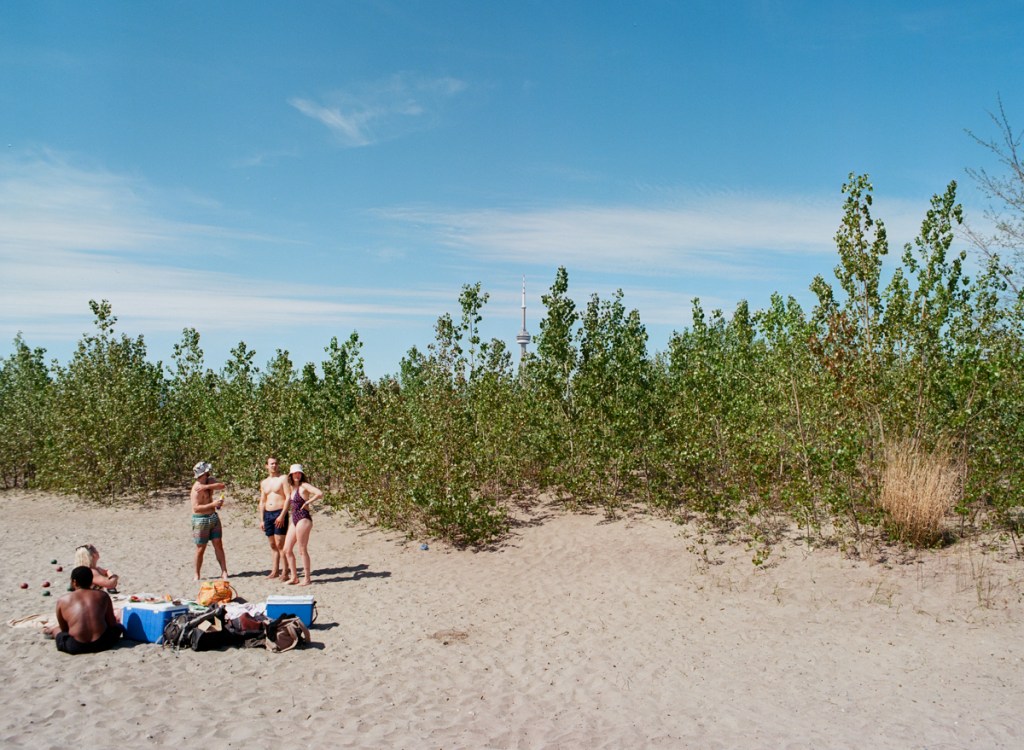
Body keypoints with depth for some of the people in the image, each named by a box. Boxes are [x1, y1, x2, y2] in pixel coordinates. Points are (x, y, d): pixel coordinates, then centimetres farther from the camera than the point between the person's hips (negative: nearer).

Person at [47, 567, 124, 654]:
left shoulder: (62, 600, 5)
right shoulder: (103, 595, 7)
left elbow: (64, 629, 15)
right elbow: (112, 623, 13)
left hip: (75, 647, 0)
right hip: (102, 643, 0)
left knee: (56, 630, 29)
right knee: (118, 626, 31)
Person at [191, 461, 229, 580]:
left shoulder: (210, 480, 3)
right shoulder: (197, 487, -18)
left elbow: (222, 485, -15)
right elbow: (196, 508, -23)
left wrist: (207, 486, -26)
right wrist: (213, 504, -28)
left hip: (213, 517, 6)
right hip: (201, 520, -6)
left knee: (218, 544, 3)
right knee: (201, 548, 1)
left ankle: (224, 571, 4)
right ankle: (197, 574, 14)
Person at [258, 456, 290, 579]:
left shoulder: (283, 479, -2)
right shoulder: (264, 483, 16)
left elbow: (288, 497, -9)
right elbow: (262, 502, 19)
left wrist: (282, 515, -17)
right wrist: (261, 520, 13)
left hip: (280, 513, -6)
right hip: (267, 514, 6)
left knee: (280, 544, -10)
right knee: (273, 545, 9)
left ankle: (285, 571, -7)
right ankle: (274, 571, 14)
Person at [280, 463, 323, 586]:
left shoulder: (304, 486, -9)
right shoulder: (291, 487, 13)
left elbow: (320, 493, -21)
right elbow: (288, 503, 26)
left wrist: (308, 502, -13)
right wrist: (281, 516, 17)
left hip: (303, 519, -8)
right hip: (294, 520, 8)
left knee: (302, 550, -4)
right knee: (287, 549, 9)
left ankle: (307, 579, 4)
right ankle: (294, 577, 18)